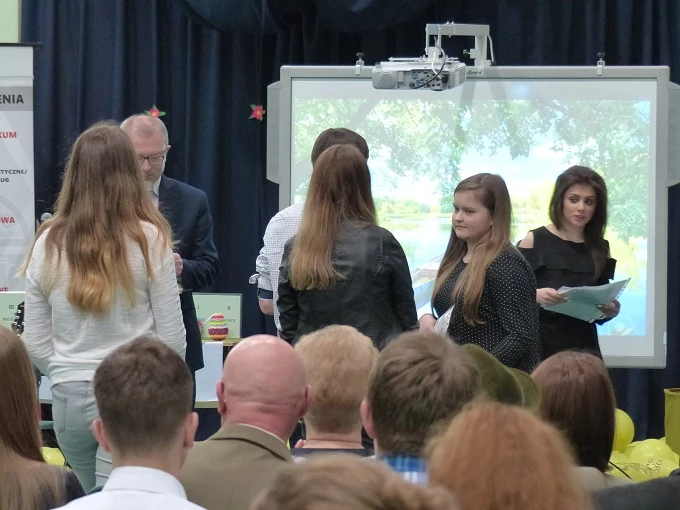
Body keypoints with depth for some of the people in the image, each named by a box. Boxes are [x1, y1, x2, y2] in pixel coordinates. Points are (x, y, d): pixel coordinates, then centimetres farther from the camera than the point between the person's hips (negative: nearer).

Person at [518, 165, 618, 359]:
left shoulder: (599, 249, 10)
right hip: (539, 345, -3)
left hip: (583, 348, 3)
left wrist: (610, 311, -3)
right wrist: (535, 296, -21)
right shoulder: (534, 240, 0)